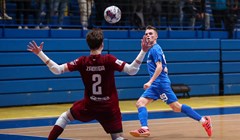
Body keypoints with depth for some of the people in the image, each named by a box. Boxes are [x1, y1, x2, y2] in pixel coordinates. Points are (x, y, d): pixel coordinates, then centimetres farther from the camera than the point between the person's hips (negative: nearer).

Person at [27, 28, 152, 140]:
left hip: (89, 106, 2)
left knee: (64, 117, 27)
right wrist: (143, 51, -18)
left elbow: (57, 70, -9)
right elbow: (132, 70, -19)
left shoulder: (82, 62, -10)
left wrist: (40, 53, -3)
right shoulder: (109, 60, -15)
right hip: (109, 108, -2)